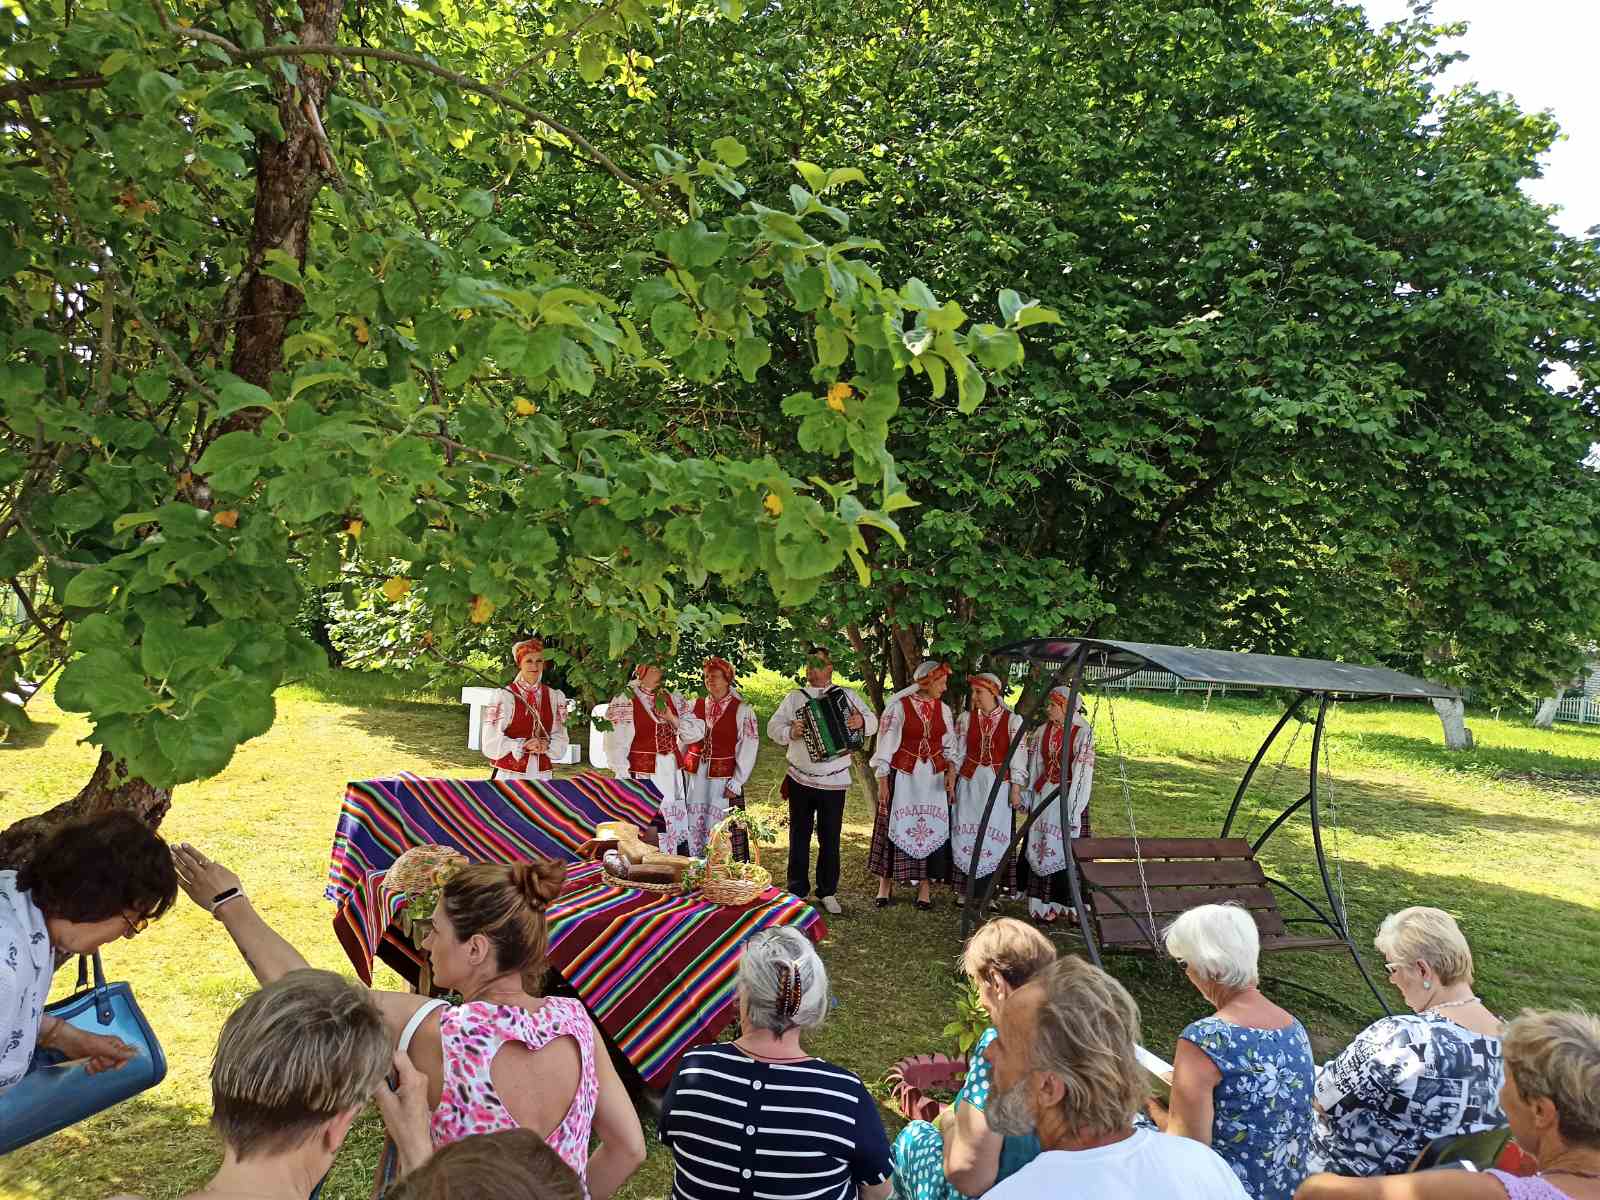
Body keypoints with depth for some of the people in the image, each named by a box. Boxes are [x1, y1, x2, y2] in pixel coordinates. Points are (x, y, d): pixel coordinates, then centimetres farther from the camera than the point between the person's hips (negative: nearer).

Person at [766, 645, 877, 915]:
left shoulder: (846, 696, 4)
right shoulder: (795, 698, 6)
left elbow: (873, 721, 2)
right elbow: (773, 726, 1)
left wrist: (861, 722, -20)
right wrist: (790, 732, -19)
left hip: (834, 781, -1)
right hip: (800, 779, 1)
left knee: (830, 838, 7)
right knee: (799, 836, 8)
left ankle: (827, 892, 18)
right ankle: (798, 891, 17)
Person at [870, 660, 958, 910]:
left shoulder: (943, 709, 6)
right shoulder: (899, 707, -8)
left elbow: (950, 746, 10)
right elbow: (885, 745, -5)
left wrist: (951, 773, -7)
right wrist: (882, 782, -7)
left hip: (933, 779, 4)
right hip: (902, 777, -3)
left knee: (930, 829, 3)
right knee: (896, 828, 2)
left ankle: (924, 887, 13)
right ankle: (885, 885, 14)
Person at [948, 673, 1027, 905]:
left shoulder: (1012, 720, -4)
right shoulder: (966, 718, 2)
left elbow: (1017, 756, -2)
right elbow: (957, 753, 5)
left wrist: (1016, 789, -4)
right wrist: (950, 782, 1)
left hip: (999, 784, -2)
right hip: (970, 783, 2)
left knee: (994, 834, -1)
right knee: (966, 833, 2)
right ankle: (962, 889, 9)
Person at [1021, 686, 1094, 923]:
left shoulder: (1082, 733, -11)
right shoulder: (1042, 731, 6)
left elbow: (1083, 773, -13)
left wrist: (1074, 809, -15)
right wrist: (1028, 796, 12)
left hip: (1068, 797, -5)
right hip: (1043, 795, 5)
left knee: (1067, 849, -2)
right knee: (1042, 848, 6)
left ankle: (1071, 905, 9)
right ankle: (1045, 904, 13)